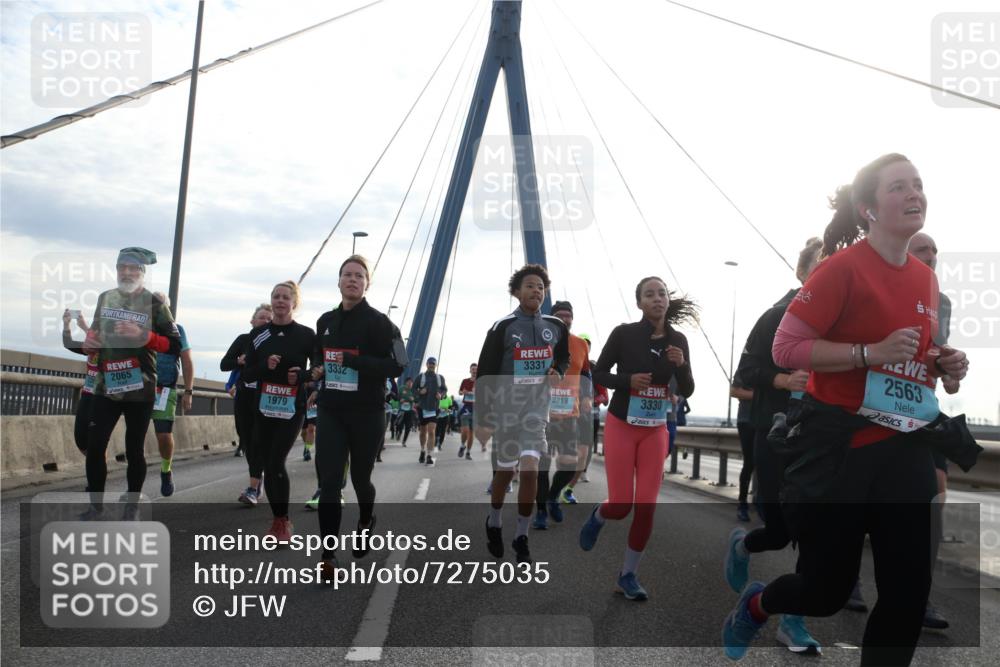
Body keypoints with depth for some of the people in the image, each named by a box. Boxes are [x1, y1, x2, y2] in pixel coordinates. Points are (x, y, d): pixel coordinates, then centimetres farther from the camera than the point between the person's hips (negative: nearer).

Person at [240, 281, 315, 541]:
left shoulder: (306, 334, -3)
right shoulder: (258, 334, 5)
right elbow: (247, 375, 5)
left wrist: (302, 376, -15)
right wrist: (265, 365, -14)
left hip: (292, 408, -3)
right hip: (263, 408, 4)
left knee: (276, 463, -12)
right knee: (267, 465, 7)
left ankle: (283, 521, 4)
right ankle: (277, 520, 22)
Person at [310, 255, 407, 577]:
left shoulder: (378, 321, -8)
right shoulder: (326, 321, 9)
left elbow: (396, 365, -14)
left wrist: (352, 361, -20)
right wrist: (317, 370, 2)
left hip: (367, 414, -3)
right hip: (330, 414, 3)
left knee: (360, 478, 12)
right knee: (329, 481, -7)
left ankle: (366, 521, 45)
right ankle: (328, 556, -4)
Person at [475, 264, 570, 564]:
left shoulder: (556, 327, 4)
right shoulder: (502, 327, -8)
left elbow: (564, 357, 22)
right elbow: (485, 374, -7)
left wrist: (558, 372, -3)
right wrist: (482, 419, -9)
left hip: (537, 407, 2)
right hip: (506, 407, -2)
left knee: (530, 470, -9)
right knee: (504, 471, 9)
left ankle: (522, 537, 6)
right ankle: (494, 523, 36)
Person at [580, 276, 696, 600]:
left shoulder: (678, 340, 0)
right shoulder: (624, 333, -10)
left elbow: (687, 391, 3)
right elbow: (598, 373, -3)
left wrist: (681, 365, -17)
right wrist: (628, 380, -20)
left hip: (655, 431, 3)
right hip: (621, 426, -3)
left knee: (647, 506, -2)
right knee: (621, 504, -5)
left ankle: (628, 574, 15)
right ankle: (597, 516, 33)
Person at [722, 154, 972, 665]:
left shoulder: (926, 278, 10)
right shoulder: (844, 267, -12)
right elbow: (785, 349, -16)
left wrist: (946, 367, 4)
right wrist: (872, 352, -23)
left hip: (904, 451, 7)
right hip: (838, 449, -6)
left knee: (909, 593, 6)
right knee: (827, 589, 6)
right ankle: (755, 605, 39)